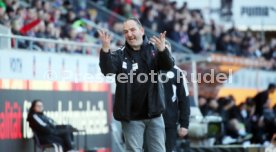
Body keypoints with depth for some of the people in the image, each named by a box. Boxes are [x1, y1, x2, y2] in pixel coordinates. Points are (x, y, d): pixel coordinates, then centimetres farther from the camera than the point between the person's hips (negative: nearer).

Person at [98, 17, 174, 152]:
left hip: (154, 115, 1)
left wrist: (162, 50, -37)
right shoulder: (120, 55, -2)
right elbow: (107, 70, -19)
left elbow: (168, 66, -15)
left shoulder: (154, 50, 0)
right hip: (131, 117, -1)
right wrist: (105, 49, -38)